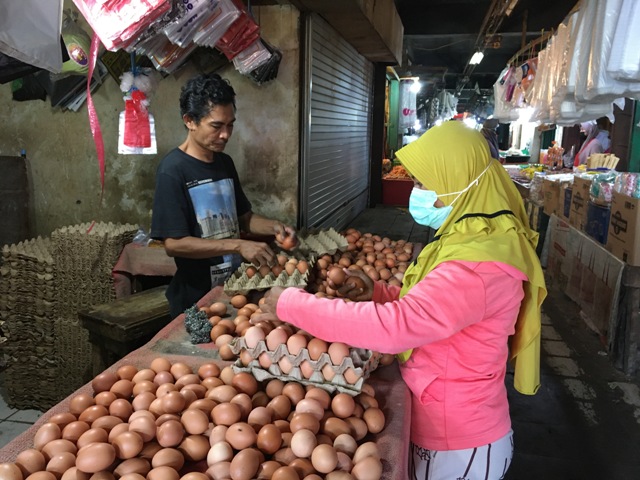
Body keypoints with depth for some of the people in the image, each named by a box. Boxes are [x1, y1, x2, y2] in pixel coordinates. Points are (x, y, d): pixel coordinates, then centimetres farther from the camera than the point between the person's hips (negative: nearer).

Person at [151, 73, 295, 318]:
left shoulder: (225, 163, 4)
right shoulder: (173, 170, -17)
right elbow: (174, 243, -20)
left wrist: (273, 226, -6)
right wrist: (237, 246, -25)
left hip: (234, 287, 7)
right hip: (196, 297, -7)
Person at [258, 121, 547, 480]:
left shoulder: (479, 265, -30)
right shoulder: (475, 240, 2)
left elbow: (393, 327, -35)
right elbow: (427, 308, 12)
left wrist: (292, 305, -27)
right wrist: (379, 293, -3)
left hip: (458, 446, -8)